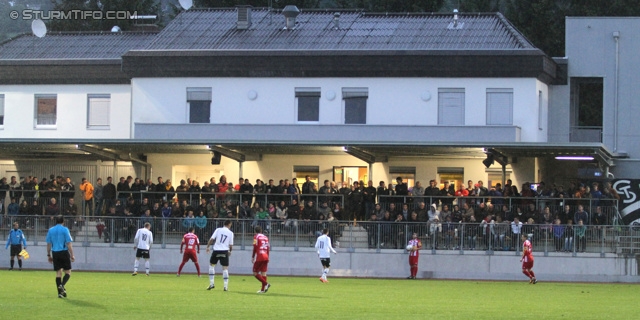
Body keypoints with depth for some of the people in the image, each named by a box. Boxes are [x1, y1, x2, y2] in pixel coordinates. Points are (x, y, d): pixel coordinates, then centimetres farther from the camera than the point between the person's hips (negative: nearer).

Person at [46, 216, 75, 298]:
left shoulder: (51, 230, 9)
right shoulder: (65, 229, -4)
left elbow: (48, 244, 11)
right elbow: (68, 244, -8)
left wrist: (48, 255, 18)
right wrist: (72, 255, -5)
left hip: (55, 253, 4)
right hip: (64, 252, -4)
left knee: (58, 273, 8)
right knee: (68, 272, 4)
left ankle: (60, 292, 5)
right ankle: (62, 285, -21)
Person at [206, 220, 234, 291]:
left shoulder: (218, 230, 2)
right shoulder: (230, 233, 3)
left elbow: (212, 239, -5)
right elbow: (231, 245, 4)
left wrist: (208, 247, 5)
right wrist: (230, 251, 22)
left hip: (216, 251, 0)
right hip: (224, 251, 0)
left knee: (211, 265, 18)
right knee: (225, 268, 4)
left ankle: (211, 283, 13)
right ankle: (226, 286, -2)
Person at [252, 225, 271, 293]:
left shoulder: (256, 237, -4)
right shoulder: (266, 237, 13)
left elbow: (255, 248, -8)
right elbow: (268, 248, 14)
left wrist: (252, 257, -2)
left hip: (259, 258, -6)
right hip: (265, 257, 6)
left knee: (255, 273, 0)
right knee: (263, 273, 7)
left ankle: (266, 284, -16)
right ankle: (263, 289, 5)